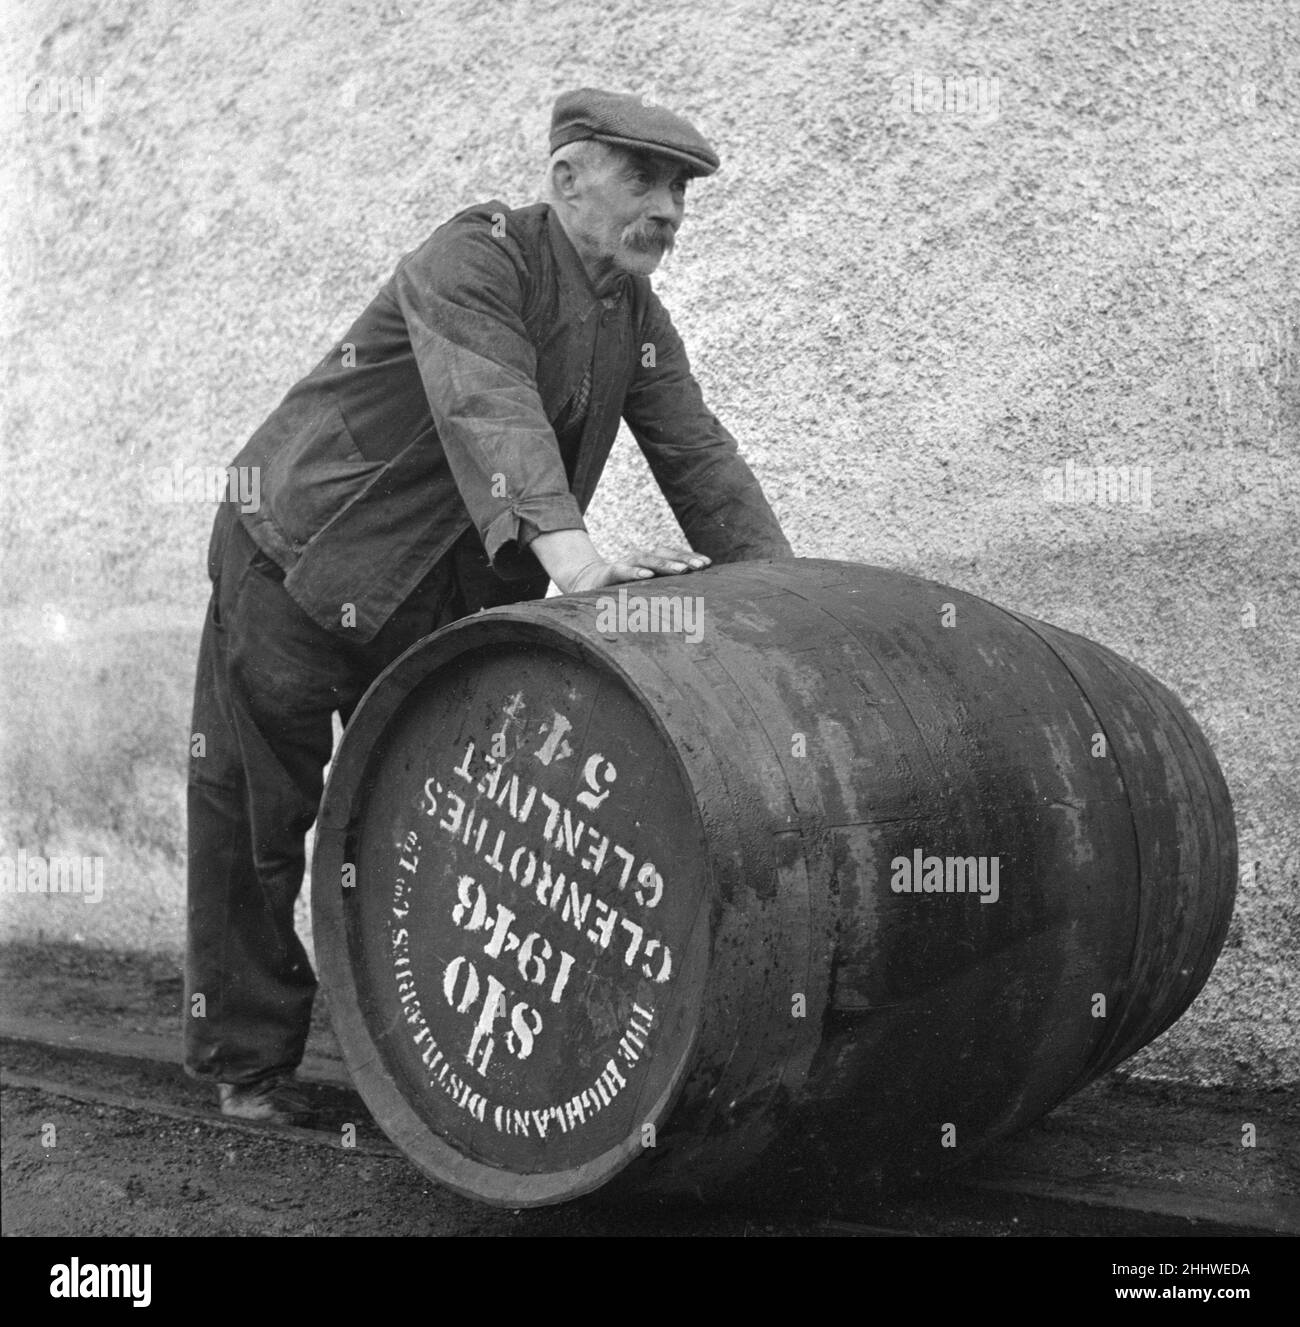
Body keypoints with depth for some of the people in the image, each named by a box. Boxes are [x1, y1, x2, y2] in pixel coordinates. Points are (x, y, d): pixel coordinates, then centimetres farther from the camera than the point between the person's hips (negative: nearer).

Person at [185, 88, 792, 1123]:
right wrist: (565, 548, -49)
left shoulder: (640, 322, 4)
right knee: (259, 819, 1)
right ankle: (250, 1059, 15)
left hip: (448, 600, 7)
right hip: (300, 555, -6)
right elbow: (488, 404, -35)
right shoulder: (476, 257, -19)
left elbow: (699, 455, 1)